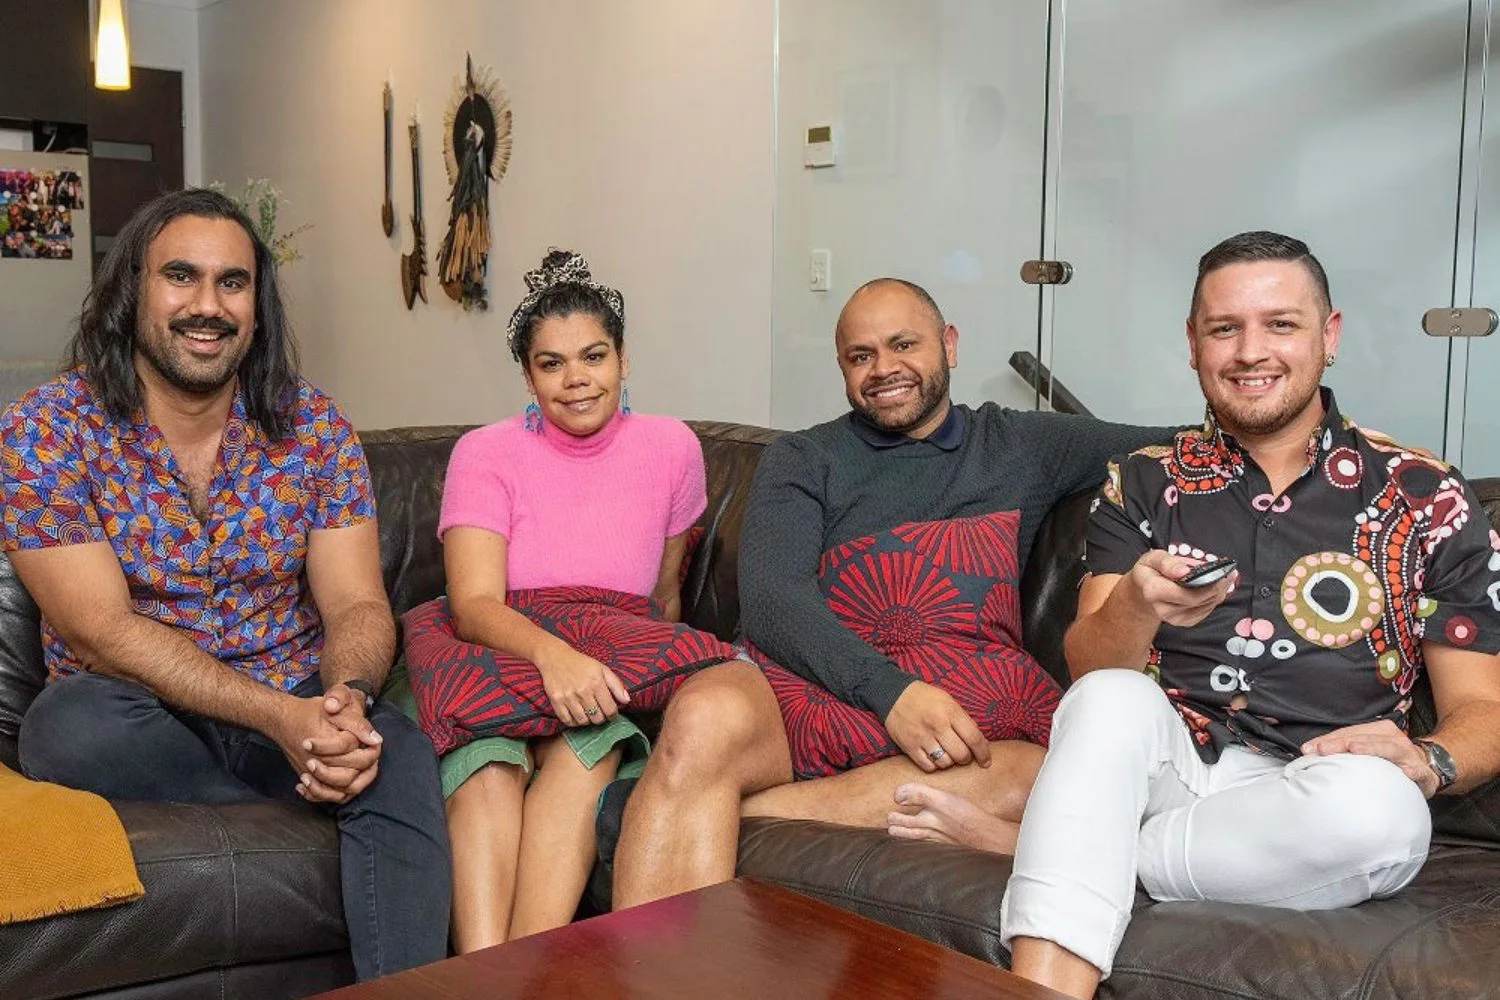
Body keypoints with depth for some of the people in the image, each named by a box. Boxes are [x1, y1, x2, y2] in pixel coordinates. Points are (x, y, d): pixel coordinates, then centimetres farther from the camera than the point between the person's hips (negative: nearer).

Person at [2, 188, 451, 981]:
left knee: (399, 752, -31)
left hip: (298, 713, 1)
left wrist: (346, 701, -29)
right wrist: (282, 716, -27)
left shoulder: (313, 426, 0)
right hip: (140, 721, 0)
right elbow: (102, 633, -15)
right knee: (71, 724, -34)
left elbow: (357, 605, -5)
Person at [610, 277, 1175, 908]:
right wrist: (890, 690, -19)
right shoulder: (802, 460, 15)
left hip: (966, 714, 2)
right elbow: (771, 597, -3)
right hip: (817, 684, -1)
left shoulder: (1024, 446, 22)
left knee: (1033, 779, -34)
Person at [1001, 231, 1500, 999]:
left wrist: (1428, 762, -16)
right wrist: (1135, 606, -25)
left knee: (1379, 804, -34)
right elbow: (1088, 672, -2)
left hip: (1318, 798, 0)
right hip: (1165, 768, 0)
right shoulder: (1143, 485, 8)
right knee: (1111, 700, -31)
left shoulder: (1426, 500, 5)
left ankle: (1023, 829, -18)